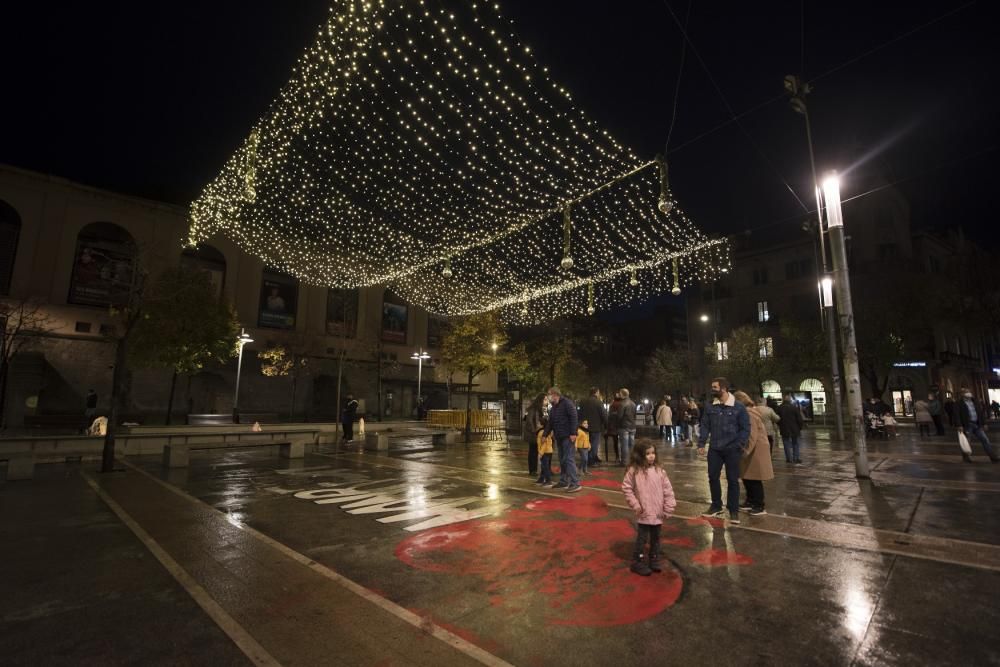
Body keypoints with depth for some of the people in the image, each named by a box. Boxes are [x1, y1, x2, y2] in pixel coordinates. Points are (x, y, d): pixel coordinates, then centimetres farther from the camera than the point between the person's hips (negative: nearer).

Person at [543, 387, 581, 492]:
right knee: (562, 460, 13)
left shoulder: (567, 403, -9)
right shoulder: (553, 407, 18)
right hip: (559, 437, 9)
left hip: (568, 436, -9)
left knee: (569, 459, -11)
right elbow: (550, 423, 20)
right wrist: (544, 435, 14)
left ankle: (575, 483, -9)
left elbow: (573, 417, -16)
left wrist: (573, 433, -21)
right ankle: (563, 481, 21)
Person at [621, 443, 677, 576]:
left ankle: (654, 560, 36)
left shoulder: (659, 471, -4)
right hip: (644, 513, -3)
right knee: (642, 538, 4)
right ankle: (637, 563, 20)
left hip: (658, 513, 3)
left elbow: (668, 490, 0)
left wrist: (668, 508, -2)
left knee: (656, 538, 18)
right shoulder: (634, 471, -12)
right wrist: (635, 505, -9)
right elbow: (626, 488, -6)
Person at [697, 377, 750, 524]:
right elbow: (705, 426, 6)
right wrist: (701, 443, -2)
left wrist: (741, 445, -14)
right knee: (713, 477, 11)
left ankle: (734, 510, 20)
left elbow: (745, 428, -4)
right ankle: (716, 506, 28)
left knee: (732, 480, 6)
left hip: (732, 450, -3)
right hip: (714, 449, 4)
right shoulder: (710, 407, 2)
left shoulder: (738, 407, -8)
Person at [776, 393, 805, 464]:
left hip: (784, 429, 0)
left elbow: (777, 419, 2)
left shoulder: (779, 408, -4)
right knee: (795, 444, 13)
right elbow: (799, 419, -4)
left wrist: (779, 427, 14)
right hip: (794, 429, 0)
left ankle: (789, 459, 4)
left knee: (787, 444, 4)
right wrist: (800, 428, 7)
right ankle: (796, 458, 12)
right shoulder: (794, 407, -6)